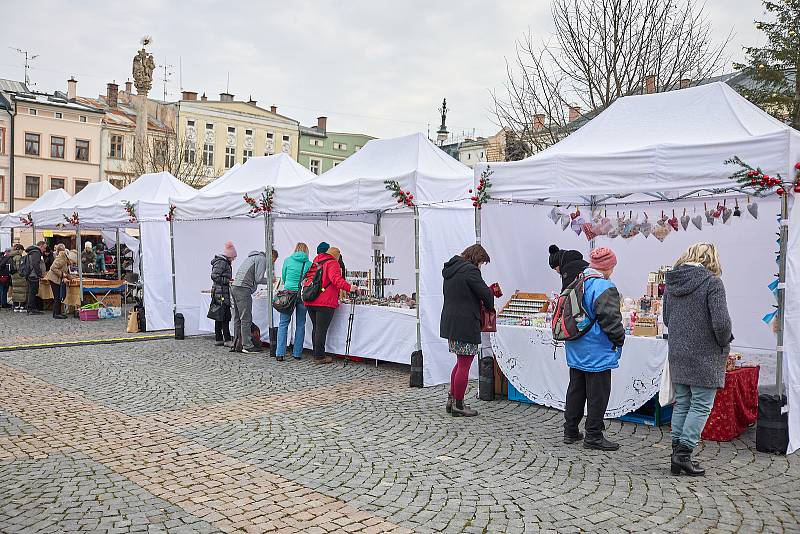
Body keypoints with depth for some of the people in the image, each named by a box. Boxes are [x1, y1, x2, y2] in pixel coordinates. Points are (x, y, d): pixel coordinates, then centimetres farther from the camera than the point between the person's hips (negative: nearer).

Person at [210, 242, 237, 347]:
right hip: (221, 292, -11)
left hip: (222, 293, 11)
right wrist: (228, 281, -17)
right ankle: (227, 340, -9)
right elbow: (214, 276, -19)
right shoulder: (221, 262, -12)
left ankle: (218, 339, 17)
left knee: (219, 317, 12)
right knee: (225, 317, -10)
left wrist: (230, 280, 13)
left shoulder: (225, 262, 20)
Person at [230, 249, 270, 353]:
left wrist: (268, 280, 17)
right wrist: (269, 281, 5)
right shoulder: (262, 259, -3)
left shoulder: (253, 257, 25)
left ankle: (236, 345, 16)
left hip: (234, 287, 10)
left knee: (237, 319, 12)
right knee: (246, 319, -5)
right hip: (243, 290, -10)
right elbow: (258, 279, -11)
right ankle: (247, 346, -2)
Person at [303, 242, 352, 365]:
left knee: (316, 328, 15)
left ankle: (317, 355, 22)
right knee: (321, 329, -3)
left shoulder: (315, 263, 21)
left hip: (310, 301, 8)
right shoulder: (332, 263, -3)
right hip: (325, 302, -8)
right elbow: (336, 279, -19)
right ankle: (319, 357, 1)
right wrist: (349, 287, -24)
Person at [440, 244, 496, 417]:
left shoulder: (450, 270, 14)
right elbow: (486, 294, -14)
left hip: (450, 323, 9)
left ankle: (451, 400, 25)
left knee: (461, 363, 20)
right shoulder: (470, 270, -14)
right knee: (464, 365, 0)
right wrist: (489, 307, 8)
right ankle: (458, 406, 8)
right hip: (465, 325, -9)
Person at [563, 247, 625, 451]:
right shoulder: (605, 288, -18)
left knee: (575, 390, 16)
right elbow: (611, 319, -22)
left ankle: (570, 431, 24)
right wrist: (620, 338, -7)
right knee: (597, 394, 2)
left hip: (576, 350, 8)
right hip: (598, 353, -8)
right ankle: (593, 436, 8)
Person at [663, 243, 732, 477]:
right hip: (704, 355, -6)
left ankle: (677, 452, 17)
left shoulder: (671, 282, 8)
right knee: (701, 406, 2)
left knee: (682, 403, 14)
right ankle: (684, 454, 1)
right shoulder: (711, 282, -12)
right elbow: (721, 322, -18)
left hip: (677, 354, 6)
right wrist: (724, 343, 0)